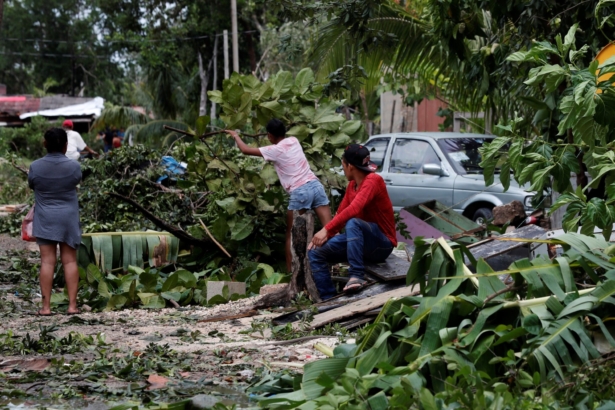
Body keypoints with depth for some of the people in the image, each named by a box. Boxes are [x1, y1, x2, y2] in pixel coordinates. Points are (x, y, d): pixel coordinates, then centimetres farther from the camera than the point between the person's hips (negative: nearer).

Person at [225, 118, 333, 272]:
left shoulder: (274, 150, -3)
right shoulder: (294, 141, 14)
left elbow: (246, 150, 5)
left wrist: (236, 136, 22)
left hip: (300, 192, -5)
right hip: (315, 185, 5)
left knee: (291, 233, 9)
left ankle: (290, 272, 9)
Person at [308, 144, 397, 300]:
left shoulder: (373, 180, -17)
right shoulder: (352, 185, 9)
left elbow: (353, 210, -31)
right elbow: (340, 214, 7)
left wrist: (326, 230, -33)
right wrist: (322, 235, -8)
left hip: (381, 244, -8)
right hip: (361, 241, 8)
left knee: (353, 223, -38)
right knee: (315, 252, -3)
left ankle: (357, 275, -36)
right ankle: (328, 299, -7)